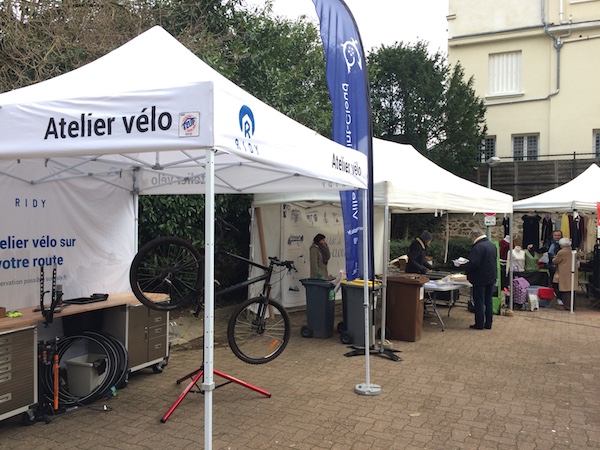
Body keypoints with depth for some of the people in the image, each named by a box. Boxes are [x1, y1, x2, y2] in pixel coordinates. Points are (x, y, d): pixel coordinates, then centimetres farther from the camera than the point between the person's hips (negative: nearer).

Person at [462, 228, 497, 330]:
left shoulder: (477, 247, -20)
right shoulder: (492, 245, 10)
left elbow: (473, 264, -27)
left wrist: (463, 266, -9)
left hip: (480, 279, -8)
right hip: (491, 277, 8)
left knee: (479, 301, 0)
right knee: (488, 301, 13)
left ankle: (479, 324, 6)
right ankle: (488, 323, 18)